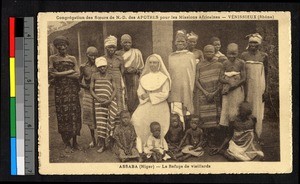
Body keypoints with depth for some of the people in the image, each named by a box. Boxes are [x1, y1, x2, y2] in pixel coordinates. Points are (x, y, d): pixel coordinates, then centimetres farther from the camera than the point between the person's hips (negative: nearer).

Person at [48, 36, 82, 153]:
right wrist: (69, 72, -5)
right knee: (63, 115, -4)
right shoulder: (52, 58, 6)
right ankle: (67, 144, 3)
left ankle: (75, 142, 9)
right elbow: (52, 73, -8)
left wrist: (60, 74, -5)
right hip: (60, 90, -2)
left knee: (74, 114, 0)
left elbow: (77, 75, 1)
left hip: (73, 90, 2)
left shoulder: (72, 59, 12)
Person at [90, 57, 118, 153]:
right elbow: (91, 90, 3)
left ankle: (108, 140, 1)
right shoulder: (94, 76, 5)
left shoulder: (110, 76, 6)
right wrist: (98, 99, -11)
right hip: (99, 102, -1)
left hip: (110, 101, 1)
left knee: (111, 120, -9)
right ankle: (101, 144, 0)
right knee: (100, 122, -4)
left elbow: (114, 89, 4)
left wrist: (110, 100, -11)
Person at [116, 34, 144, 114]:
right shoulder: (118, 54, 13)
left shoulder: (136, 53, 11)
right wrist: (124, 70, -5)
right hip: (122, 81, 0)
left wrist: (135, 70, -4)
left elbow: (142, 68, 12)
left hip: (134, 81, 0)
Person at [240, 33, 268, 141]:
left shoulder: (263, 56, 2)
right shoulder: (244, 55, 3)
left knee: (258, 111, 3)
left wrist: (266, 90, 0)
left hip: (259, 87, 0)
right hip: (247, 87, 0)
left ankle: (257, 136, 10)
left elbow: (266, 74, 5)